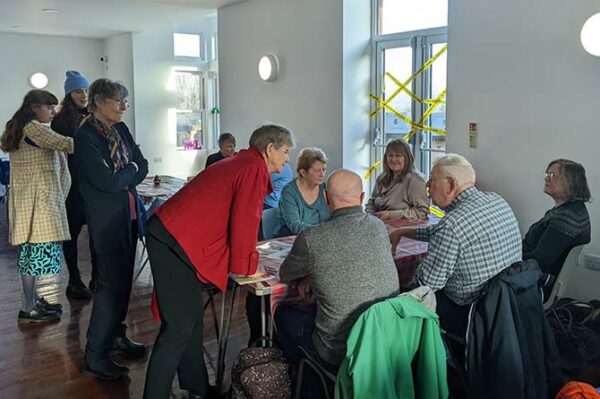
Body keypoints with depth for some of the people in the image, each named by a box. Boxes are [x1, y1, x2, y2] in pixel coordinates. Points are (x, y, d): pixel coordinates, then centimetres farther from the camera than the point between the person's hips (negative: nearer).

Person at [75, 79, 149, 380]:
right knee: (110, 284, -4)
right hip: (107, 220, -7)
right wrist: (131, 169, -3)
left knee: (123, 279, 15)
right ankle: (94, 357, 7)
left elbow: (142, 166, 7)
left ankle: (115, 335, 32)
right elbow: (108, 182, -21)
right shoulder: (86, 136, -15)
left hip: (129, 215, 8)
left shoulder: (120, 129, 9)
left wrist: (122, 178, -11)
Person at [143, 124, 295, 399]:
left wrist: (243, 259, 26)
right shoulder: (255, 168, -10)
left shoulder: (239, 163, 20)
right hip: (175, 243, -10)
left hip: (167, 235, 10)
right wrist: (244, 267, -2)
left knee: (192, 318, 15)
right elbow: (245, 220, -15)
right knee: (180, 326, -7)